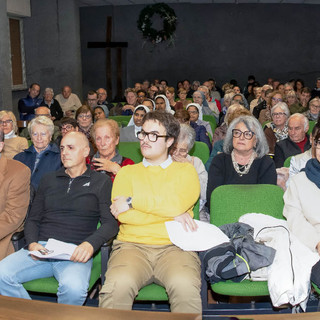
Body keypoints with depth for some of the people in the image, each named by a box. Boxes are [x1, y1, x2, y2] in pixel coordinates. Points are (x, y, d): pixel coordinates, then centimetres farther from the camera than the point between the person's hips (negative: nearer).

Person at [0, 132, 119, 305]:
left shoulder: (101, 182, 10)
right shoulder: (49, 180, 22)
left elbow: (110, 223, 1)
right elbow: (33, 219, 20)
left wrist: (91, 244, -19)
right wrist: (32, 243, -2)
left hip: (75, 253, -3)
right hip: (41, 249, 4)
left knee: (73, 287, -35)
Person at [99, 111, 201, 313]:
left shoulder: (186, 171, 16)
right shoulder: (127, 172, 18)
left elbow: (176, 203, -6)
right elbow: (121, 214, 0)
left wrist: (132, 201, -2)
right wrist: (172, 215, -4)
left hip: (174, 246, 0)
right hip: (132, 245, 1)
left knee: (185, 286, -33)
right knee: (119, 285, -32)